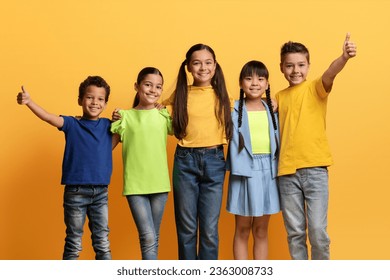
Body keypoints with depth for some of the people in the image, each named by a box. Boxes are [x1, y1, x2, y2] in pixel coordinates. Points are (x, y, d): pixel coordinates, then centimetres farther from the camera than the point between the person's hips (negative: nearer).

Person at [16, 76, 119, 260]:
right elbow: (48, 117, -15)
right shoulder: (72, 124, 0)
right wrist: (28, 101, -30)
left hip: (101, 192, 2)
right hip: (75, 191, -2)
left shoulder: (108, 126, 8)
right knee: (73, 243, 6)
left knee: (103, 243, 9)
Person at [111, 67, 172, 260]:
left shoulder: (164, 116, 5)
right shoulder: (125, 116, 0)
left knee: (154, 238, 12)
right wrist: (115, 121, -9)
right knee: (148, 238, -10)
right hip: (135, 185, -3)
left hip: (159, 184, 3)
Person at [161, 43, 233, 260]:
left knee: (210, 229, 3)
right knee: (186, 227, 7)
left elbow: (232, 125, 12)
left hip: (214, 161, 0)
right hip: (185, 161, 0)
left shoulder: (222, 96, 7)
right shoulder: (180, 95, 4)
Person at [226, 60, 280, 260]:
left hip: (268, 170, 4)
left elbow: (277, 140, 13)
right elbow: (234, 141, -8)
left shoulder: (272, 109, 10)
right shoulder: (234, 109, -3)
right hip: (245, 170, -3)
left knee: (261, 230, 11)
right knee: (242, 229, 5)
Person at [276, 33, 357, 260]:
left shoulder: (316, 88, 0)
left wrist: (344, 58, -43)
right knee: (294, 232, 9)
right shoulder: (279, 97, 12)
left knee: (318, 230, -2)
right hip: (287, 172, 3)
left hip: (315, 169, -3)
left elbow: (330, 73, -25)